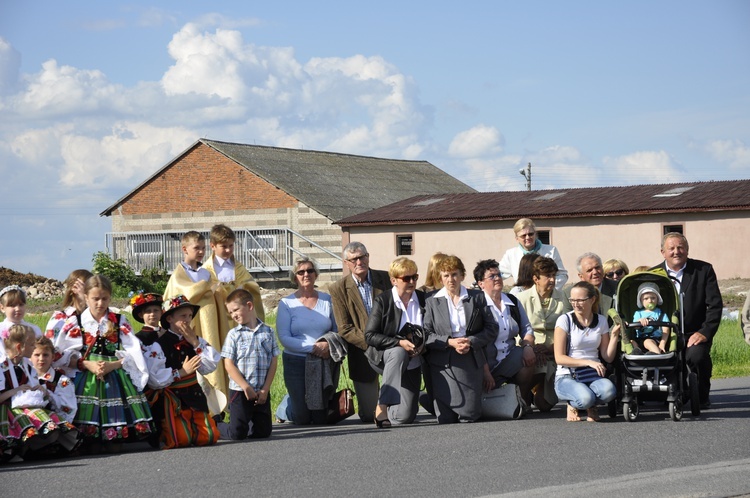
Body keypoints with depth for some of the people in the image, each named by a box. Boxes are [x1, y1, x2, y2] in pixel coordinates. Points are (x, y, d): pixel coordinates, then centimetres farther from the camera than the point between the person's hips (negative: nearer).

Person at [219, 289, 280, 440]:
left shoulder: (267, 332, 3)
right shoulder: (234, 334, -1)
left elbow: (273, 362, 3)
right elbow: (229, 364, -6)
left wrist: (265, 389, -6)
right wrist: (246, 387, -13)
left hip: (262, 392, 3)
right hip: (239, 391, -3)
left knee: (264, 431, 6)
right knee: (237, 433, -6)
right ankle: (214, 428, 21)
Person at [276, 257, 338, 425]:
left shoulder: (327, 300, 5)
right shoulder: (287, 304, -3)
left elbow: (339, 330, 9)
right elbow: (284, 338, -10)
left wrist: (331, 345, -14)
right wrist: (314, 348, -19)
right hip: (297, 363, -2)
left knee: (321, 418, 6)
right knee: (302, 419, 0)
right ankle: (286, 406, 35)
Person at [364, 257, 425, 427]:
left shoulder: (423, 299, 2)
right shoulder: (382, 301, -8)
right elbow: (369, 335, -13)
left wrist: (422, 345, -12)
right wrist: (399, 342, -24)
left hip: (412, 364, 3)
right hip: (383, 358, -3)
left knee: (406, 416, -10)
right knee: (399, 353, -40)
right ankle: (382, 406, -33)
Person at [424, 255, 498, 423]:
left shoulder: (477, 298, 10)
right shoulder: (432, 302, 8)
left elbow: (491, 329, 5)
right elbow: (426, 334, 0)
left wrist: (471, 341, -11)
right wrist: (450, 342, -15)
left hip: (471, 362, 1)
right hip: (443, 364, -1)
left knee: (469, 416, -8)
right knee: (445, 419, -10)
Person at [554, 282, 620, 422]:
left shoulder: (601, 321, 9)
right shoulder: (565, 320, -3)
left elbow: (608, 357, 8)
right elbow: (559, 358, -8)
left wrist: (614, 335, -6)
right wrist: (588, 362, -17)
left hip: (593, 376, 3)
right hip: (567, 377, -3)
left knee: (609, 391, -33)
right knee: (585, 398, -36)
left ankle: (591, 406, 3)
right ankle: (572, 405, 3)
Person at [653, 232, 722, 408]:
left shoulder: (704, 270, 2)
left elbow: (715, 305, -2)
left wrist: (704, 332, -14)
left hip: (695, 334, -1)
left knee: (696, 355, -33)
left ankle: (702, 397, -4)